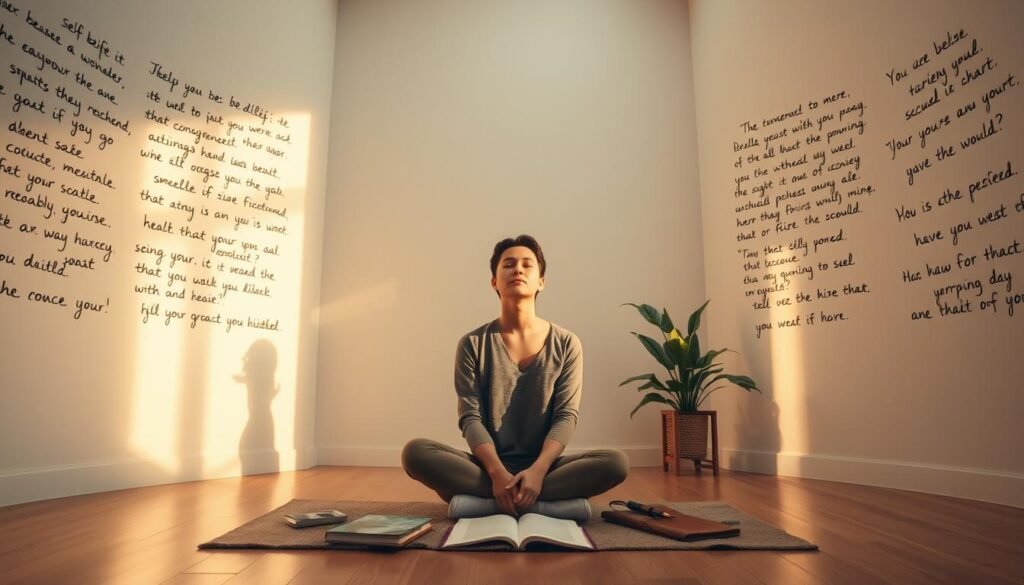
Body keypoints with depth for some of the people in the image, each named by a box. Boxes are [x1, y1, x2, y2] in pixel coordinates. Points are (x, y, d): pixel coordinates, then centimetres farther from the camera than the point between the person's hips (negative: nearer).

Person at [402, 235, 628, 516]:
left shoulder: (566, 344, 1)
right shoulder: (472, 344, 0)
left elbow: (566, 415, -6)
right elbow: (471, 417, -7)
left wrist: (537, 470, -23)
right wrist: (497, 473, -24)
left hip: (542, 466, 1)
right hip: (488, 466, 0)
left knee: (616, 462, -27)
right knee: (415, 452, -26)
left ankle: (478, 497, -23)